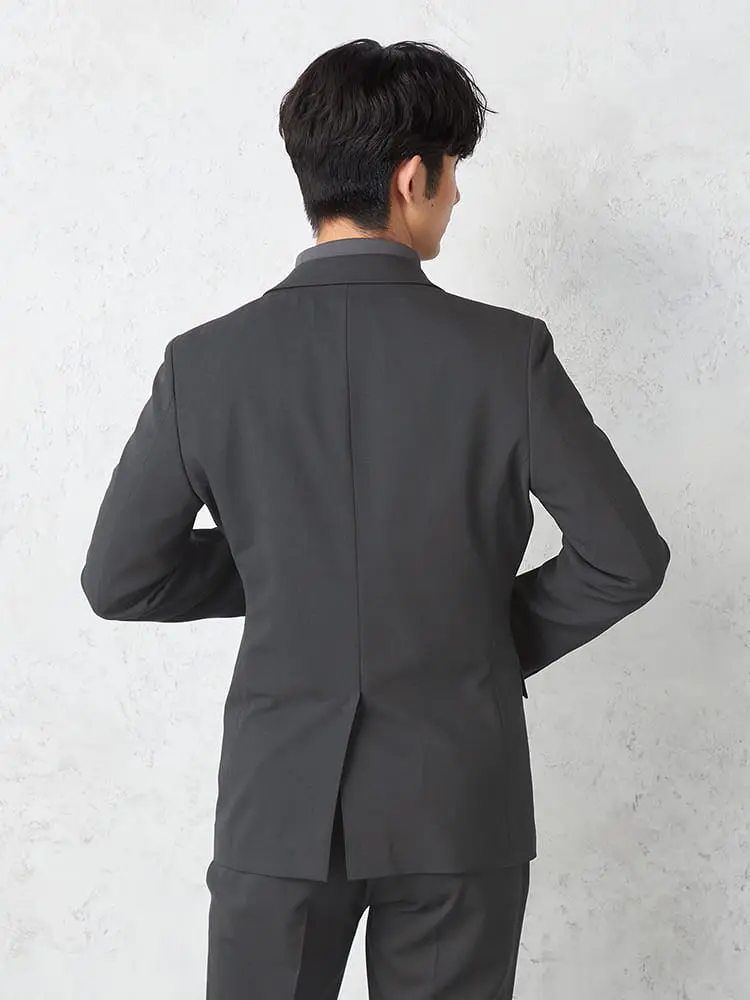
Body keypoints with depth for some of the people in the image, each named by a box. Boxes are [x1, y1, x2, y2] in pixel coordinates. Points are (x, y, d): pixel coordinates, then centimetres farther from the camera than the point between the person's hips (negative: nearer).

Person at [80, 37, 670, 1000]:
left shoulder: (206, 361, -7)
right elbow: (625, 557, -6)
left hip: (281, 801, 1)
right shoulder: (507, 352, -11)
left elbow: (119, 578, -1)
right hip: (460, 802, -1)